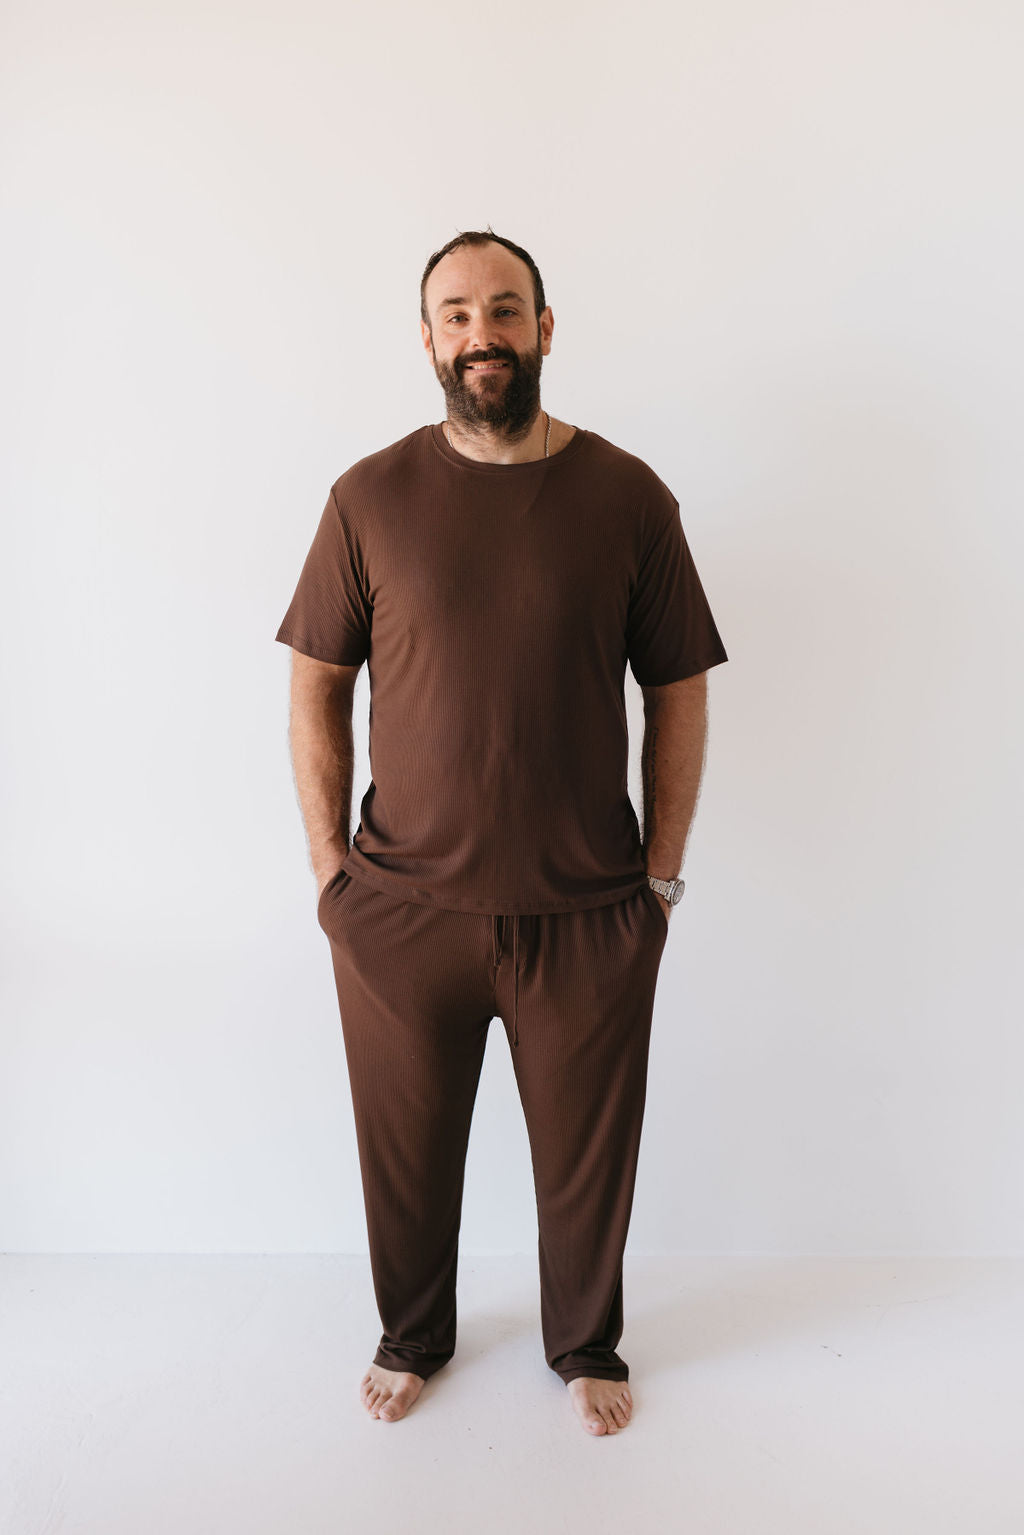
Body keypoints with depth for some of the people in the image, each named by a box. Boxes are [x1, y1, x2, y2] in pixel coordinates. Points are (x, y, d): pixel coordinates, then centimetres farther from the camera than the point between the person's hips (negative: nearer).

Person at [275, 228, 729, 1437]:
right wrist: (327, 861, -1)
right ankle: (413, 1337, 47)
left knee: (586, 1155, 17)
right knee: (405, 1153, 18)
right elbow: (315, 690, 3)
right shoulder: (370, 497, -1)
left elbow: (678, 695, 2)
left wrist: (664, 872, 0)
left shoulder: (628, 497, -2)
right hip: (399, 908, 1)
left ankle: (586, 1346, 45)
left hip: (590, 912, 0)